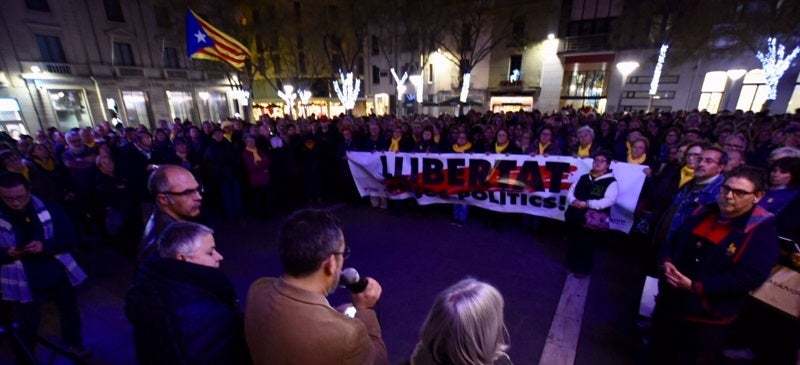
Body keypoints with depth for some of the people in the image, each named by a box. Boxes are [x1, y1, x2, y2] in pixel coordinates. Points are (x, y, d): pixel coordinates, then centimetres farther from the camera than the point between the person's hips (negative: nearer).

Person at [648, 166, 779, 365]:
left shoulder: (761, 229, -13)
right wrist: (666, 262, -10)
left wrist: (695, 287, -24)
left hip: (707, 317, -5)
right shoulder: (703, 212, 5)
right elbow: (672, 241, 10)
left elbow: (748, 277, -21)